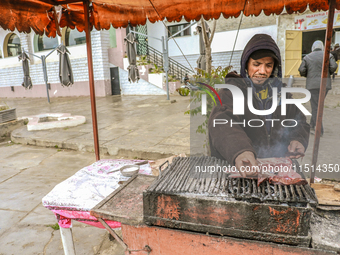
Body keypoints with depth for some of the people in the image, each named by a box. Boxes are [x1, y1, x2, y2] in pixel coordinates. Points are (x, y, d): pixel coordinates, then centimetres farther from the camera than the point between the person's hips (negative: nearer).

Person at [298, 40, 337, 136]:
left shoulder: (307, 57, 6)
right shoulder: (328, 55, 6)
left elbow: (301, 70, -3)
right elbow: (333, 67, -6)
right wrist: (328, 73, 14)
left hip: (312, 84, -2)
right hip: (325, 84, 2)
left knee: (316, 107, -2)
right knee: (318, 104, 16)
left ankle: (319, 130, -5)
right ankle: (312, 126, 19)